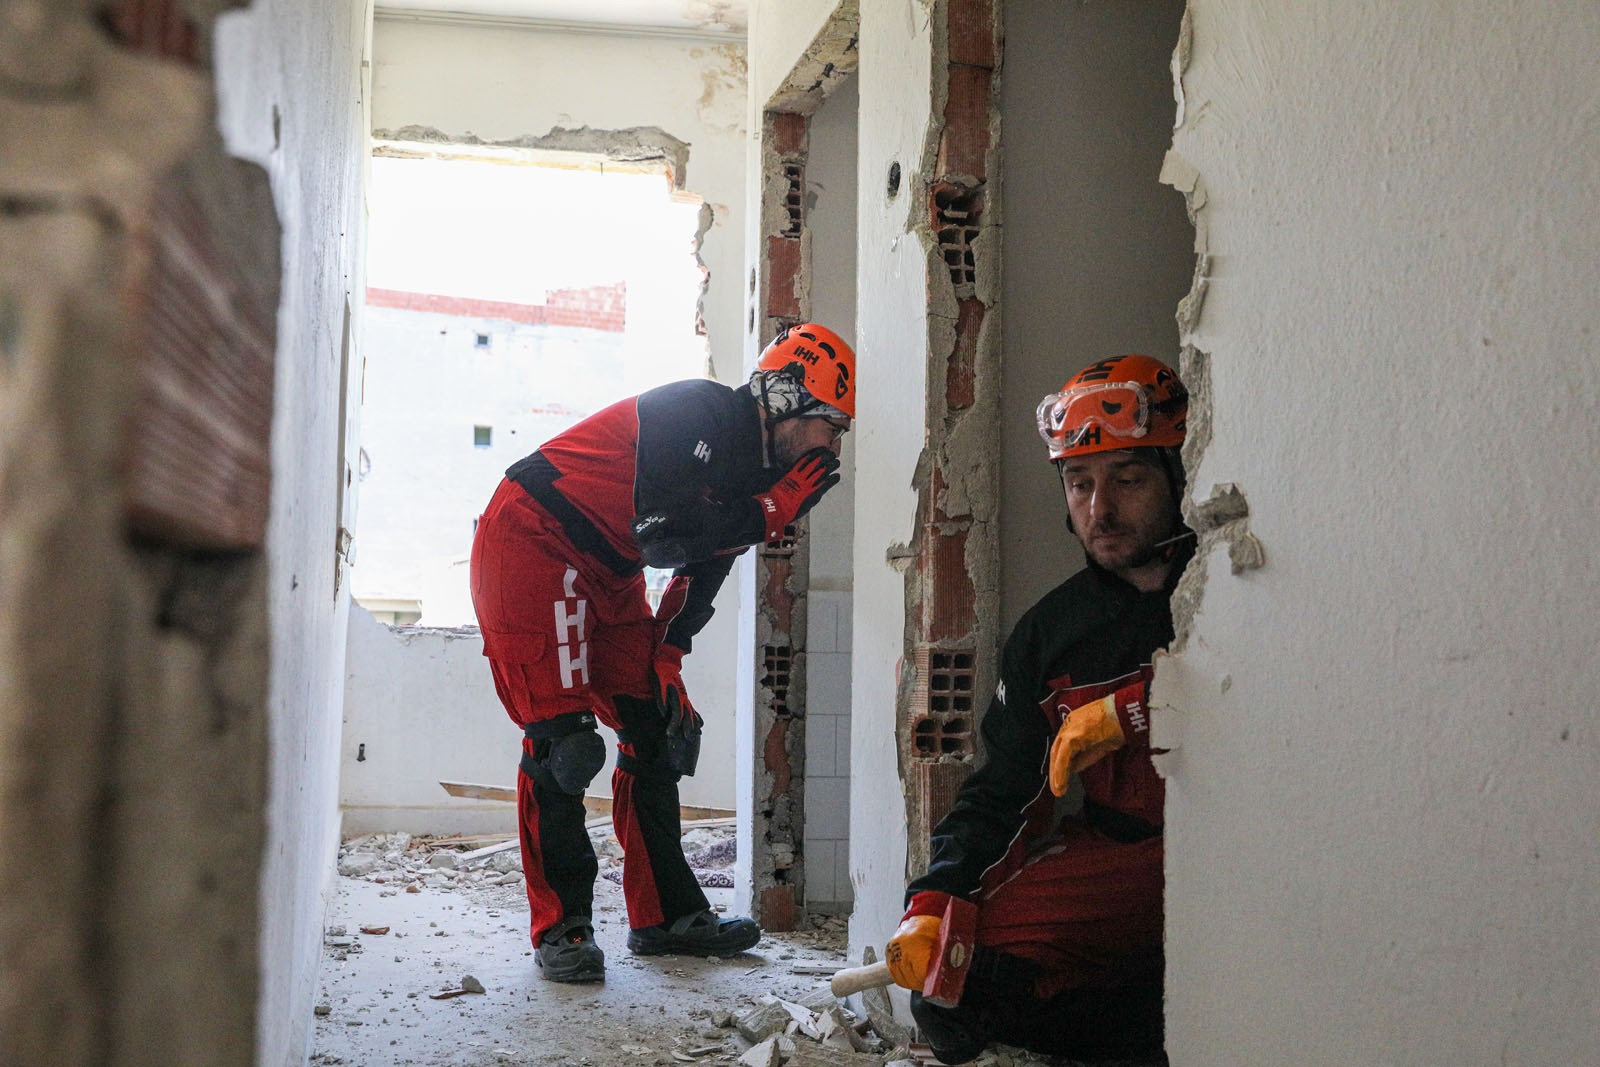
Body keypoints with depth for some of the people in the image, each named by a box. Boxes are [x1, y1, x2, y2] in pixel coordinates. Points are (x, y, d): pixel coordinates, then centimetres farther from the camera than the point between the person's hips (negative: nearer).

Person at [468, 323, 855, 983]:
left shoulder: (755, 461, 5)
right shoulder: (698, 415, -23)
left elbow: (706, 565, 11)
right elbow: (661, 536, -30)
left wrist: (667, 656, 2)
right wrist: (775, 511, -23)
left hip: (607, 575, 9)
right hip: (530, 542, -9)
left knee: (656, 729, 5)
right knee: (562, 739, -13)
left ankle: (665, 914, 13)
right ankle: (559, 926, -4)